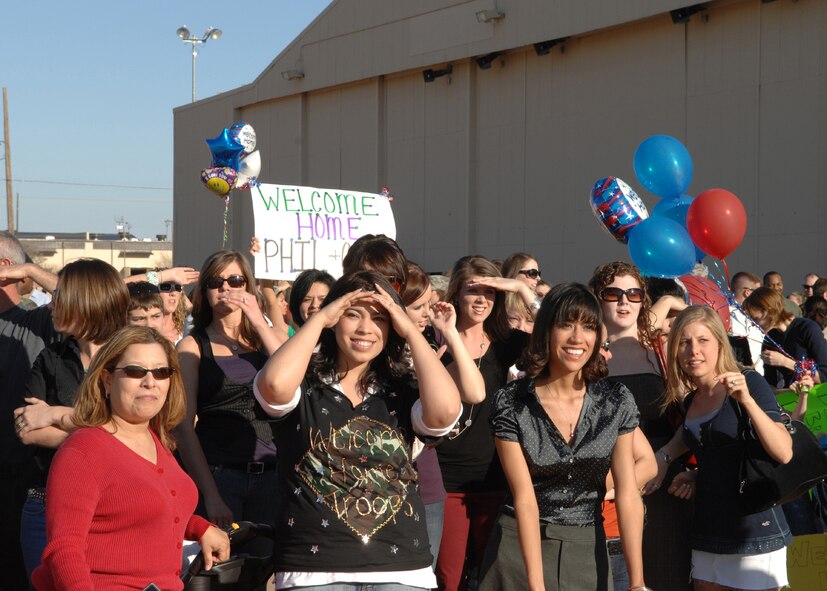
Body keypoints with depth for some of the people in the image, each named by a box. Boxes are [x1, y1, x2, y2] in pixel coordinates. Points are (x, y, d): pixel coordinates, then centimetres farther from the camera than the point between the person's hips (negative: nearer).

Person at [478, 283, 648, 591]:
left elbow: (628, 495, -7)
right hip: (521, 547, -2)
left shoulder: (617, 401, -5)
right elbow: (524, 497, -16)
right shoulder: (510, 403, -11)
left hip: (587, 550, 2)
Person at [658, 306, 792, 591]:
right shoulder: (690, 400, 7)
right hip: (706, 534, 6)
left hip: (755, 533, -6)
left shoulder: (749, 383, -10)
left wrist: (747, 400, -29)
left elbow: (785, 453, -20)